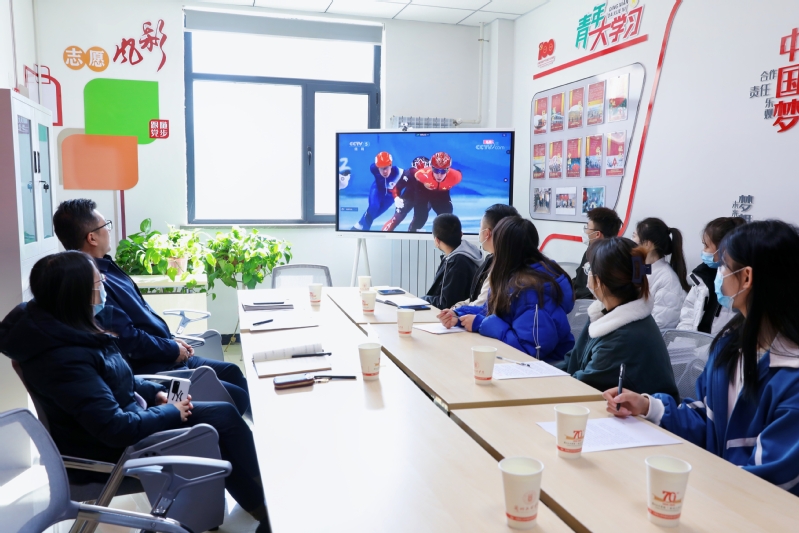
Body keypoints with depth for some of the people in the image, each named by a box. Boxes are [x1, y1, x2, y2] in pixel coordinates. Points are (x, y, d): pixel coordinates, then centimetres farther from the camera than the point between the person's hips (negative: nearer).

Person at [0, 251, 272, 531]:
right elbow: (117, 429, -30)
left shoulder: (59, 327, 0)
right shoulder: (64, 358, -31)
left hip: (126, 416, 9)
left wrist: (155, 392, 1)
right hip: (115, 448, -9)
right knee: (223, 419, -9)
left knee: (224, 414, 1)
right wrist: (171, 412, -16)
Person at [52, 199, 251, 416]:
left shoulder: (104, 266, 10)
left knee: (233, 372, 14)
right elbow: (127, 339, -26)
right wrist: (172, 350, -13)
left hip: (165, 356, 11)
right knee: (236, 398, -13)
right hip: (146, 370, -11)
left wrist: (172, 342, 9)